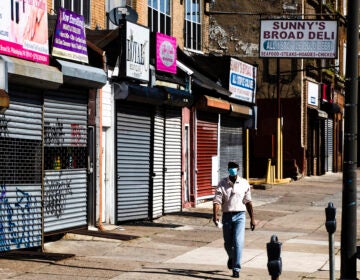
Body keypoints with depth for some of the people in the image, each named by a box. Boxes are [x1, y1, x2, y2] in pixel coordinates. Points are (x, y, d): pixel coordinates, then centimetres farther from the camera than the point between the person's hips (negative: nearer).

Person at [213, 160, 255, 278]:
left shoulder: (244, 183, 2)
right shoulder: (222, 184, -1)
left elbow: (248, 202, 8)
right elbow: (217, 201, -11)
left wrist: (252, 218, 8)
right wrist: (215, 215, -27)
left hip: (240, 216, -1)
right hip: (227, 216, 1)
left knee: (238, 242, -14)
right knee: (228, 243, 13)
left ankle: (236, 268, -10)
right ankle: (231, 258, 46)